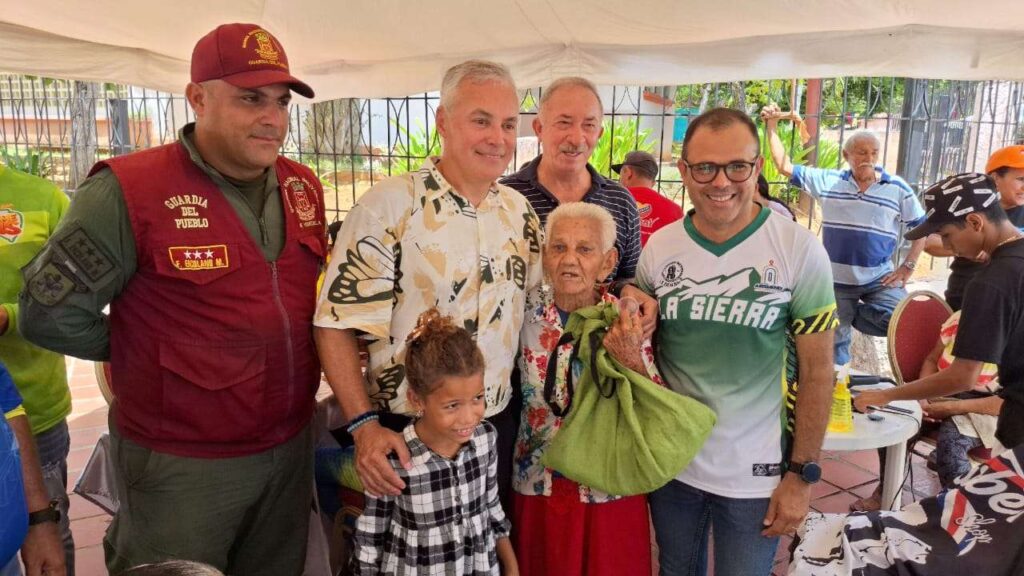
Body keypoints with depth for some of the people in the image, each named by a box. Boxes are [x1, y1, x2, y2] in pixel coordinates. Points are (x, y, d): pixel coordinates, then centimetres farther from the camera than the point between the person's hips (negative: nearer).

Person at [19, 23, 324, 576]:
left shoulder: (303, 187, 2)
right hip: (180, 466, -5)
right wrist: (152, 350, -3)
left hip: (292, 448, 6)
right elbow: (50, 313, -12)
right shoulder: (129, 190, -16)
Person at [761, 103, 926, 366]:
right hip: (837, 280, 0)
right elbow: (785, 167, 0)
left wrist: (908, 266, -3)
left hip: (879, 279, 0)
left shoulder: (898, 188, -2)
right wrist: (772, 128, -6)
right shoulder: (828, 180, 0)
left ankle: (852, 316, 6)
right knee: (835, 341, 8)